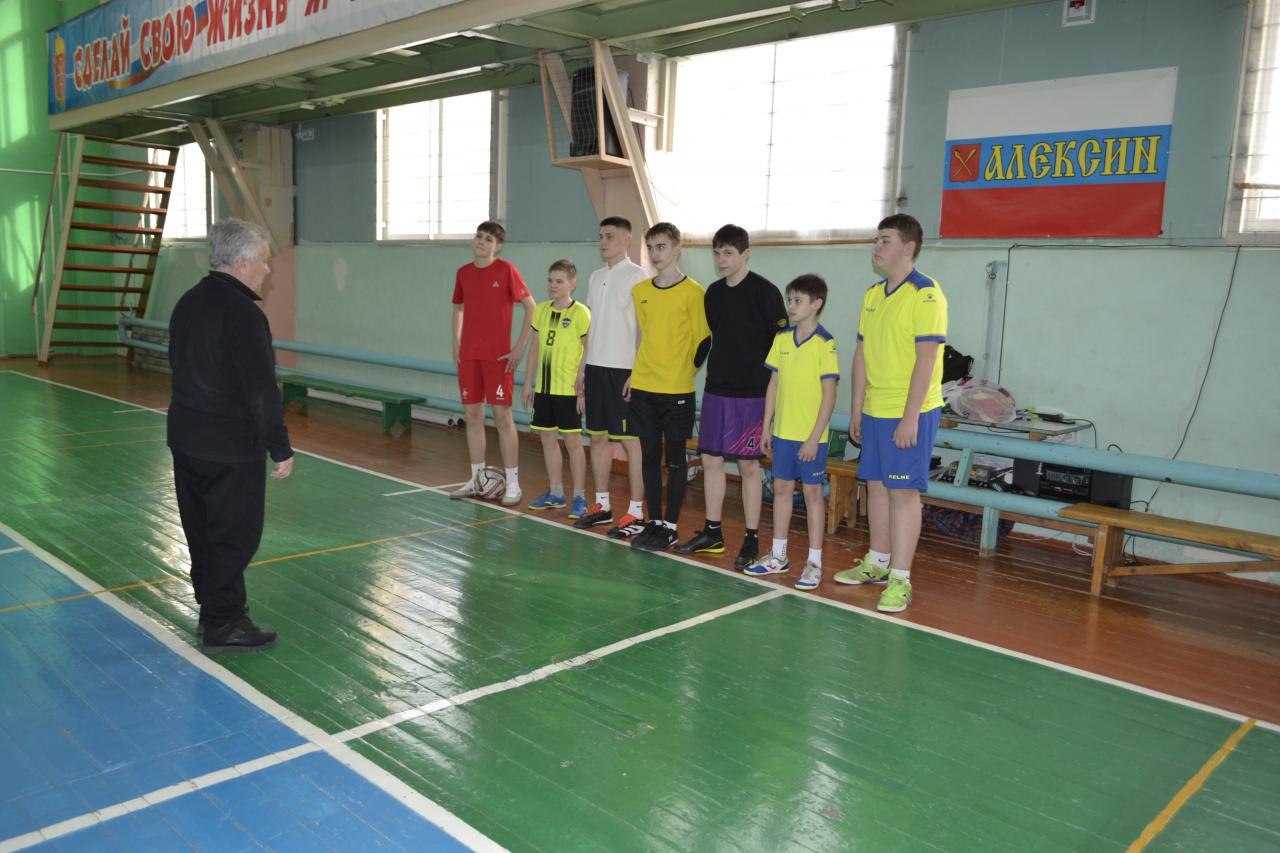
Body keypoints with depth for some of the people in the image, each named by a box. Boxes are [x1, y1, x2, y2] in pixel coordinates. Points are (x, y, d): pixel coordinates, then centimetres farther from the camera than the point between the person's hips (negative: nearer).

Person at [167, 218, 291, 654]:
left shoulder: (188, 303, 10)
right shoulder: (243, 314, -19)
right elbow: (261, 390, -21)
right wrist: (280, 448, -15)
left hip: (186, 438, 9)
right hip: (232, 449, -9)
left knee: (203, 531, 17)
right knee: (234, 536, 1)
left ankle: (211, 609, 30)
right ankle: (224, 625, 9)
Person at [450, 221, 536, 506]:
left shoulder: (506, 270, -6)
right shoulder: (463, 273, 9)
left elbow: (531, 307, -7)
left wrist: (519, 347, -11)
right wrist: (456, 343, 12)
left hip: (498, 356, -5)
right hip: (468, 355, 5)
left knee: (502, 416, -4)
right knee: (472, 415, 8)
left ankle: (513, 483, 4)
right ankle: (477, 480, 19)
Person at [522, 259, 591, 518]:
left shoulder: (581, 313, -10)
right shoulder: (541, 310, 8)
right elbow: (535, 347, 15)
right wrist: (528, 382, 13)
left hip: (569, 389, -6)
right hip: (543, 387, 6)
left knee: (573, 441, 0)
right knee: (548, 439, 12)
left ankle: (579, 497, 9)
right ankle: (555, 493, 24)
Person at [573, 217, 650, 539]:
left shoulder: (637, 276, -7)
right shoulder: (596, 277, 15)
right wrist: (582, 366, 15)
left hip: (624, 368, -7)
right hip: (596, 367, 8)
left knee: (631, 441, -2)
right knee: (598, 437, 11)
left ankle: (635, 513, 5)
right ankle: (602, 506, 22)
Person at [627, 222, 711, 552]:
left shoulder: (692, 292, -7)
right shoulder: (639, 291, 9)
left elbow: (703, 340, -3)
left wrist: (683, 372, -2)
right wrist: (635, 374, 13)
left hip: (677, 391, -5)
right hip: (643, 388, 5)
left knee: (674, 458, 4)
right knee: (650, 456, 10)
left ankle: (670, 527, 13)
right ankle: (654, 522, 21)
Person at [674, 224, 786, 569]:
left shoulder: (764, 291, -8)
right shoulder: (713, 292, 10)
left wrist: (772, 384, -8)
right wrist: (713, 368, 16)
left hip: (751, 392, -6)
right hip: (715, 389, 6)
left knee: (748, 465, 0)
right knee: (711, 460, 9)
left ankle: (752, 540, 10)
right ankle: (712, 533, 21)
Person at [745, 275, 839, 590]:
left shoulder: (825, 344, -11)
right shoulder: (781, 339, 5)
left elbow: (829, 395, -13)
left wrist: (814, 438, -15)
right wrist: (767, 426, 9)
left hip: (811, 436, -5)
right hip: (782, 432, 6)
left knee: (812, 493, 3)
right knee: (781, 488, 12)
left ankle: (814, 562, 13)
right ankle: (778, 556, 25)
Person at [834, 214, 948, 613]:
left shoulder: (925, 294, -12)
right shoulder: (872, 295, 12)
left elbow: (926, 359, -18)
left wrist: (910, 417, -21)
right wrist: (856, 409, 13)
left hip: (909, 414, -7)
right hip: (874, 411, 8)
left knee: (903, 490, -4)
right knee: (876, 485, 14)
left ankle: (899, 580, 2)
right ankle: (877, 563, 28)